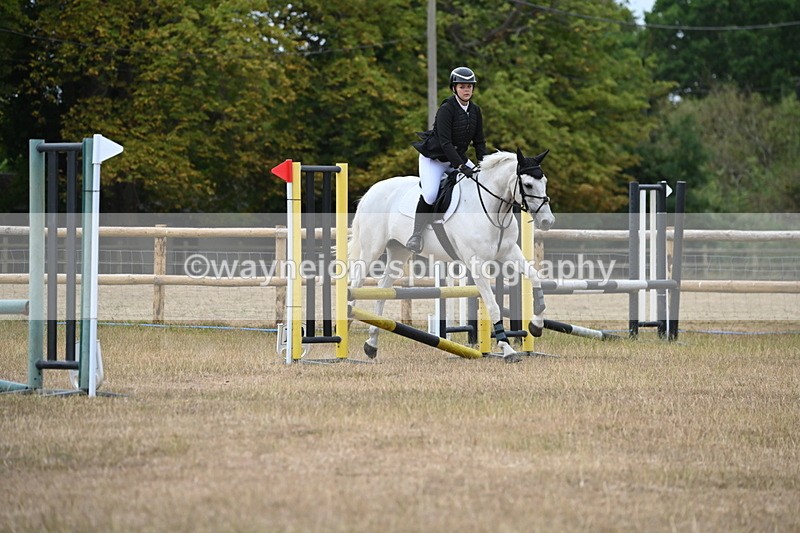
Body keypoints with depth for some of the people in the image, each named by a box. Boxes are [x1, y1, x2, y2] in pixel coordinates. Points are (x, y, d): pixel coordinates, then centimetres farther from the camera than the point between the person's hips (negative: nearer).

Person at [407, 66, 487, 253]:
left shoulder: (475, 111, 1)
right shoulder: (446, 110, -20)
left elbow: (479, 141, 6)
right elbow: (445, 143, -26)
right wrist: (461, 166, -33)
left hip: (458, 157, 7)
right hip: (434, 158, -7)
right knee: (429, 195, -26)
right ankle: (416, 234, -12)